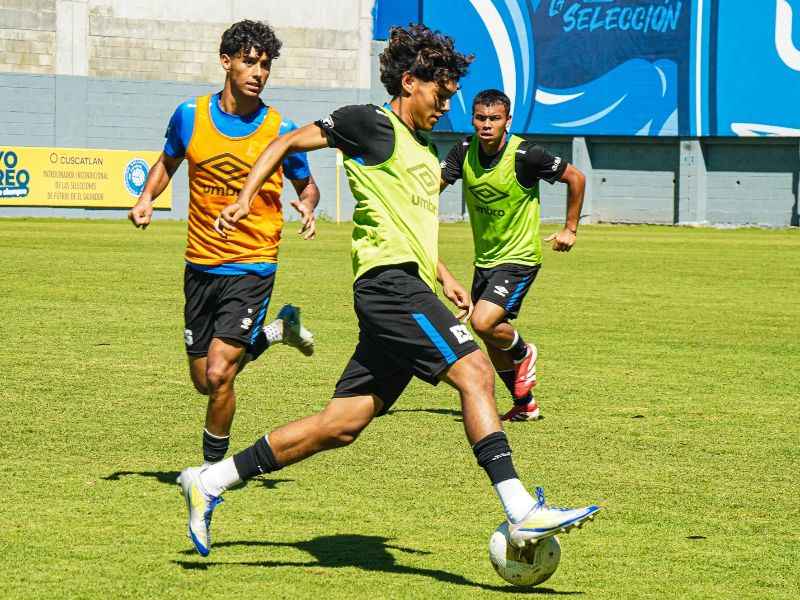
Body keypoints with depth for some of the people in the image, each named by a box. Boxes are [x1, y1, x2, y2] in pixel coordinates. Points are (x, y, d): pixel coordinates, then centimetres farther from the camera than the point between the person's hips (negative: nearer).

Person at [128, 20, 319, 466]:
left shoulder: (281, 130, -7)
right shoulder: (190, 116, -2)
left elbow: (307, 184, 8)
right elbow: (168, 161, 17)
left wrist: (307, 205, -15)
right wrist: (147, 198, -1)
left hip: (252, 267, -4)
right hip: (201, 265, 4)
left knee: (218, 374, -17)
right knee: (203, 381, 12)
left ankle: (214, 466, 6)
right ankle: (275, 332, 38)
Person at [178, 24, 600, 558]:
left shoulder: (424, 152, 25)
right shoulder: (372, 124, -1)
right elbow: (290, 142, 3)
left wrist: (443, 276, 25)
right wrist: (245, 199, -7)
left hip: (406, 291, 9)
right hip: (389, 280, -9)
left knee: (344, 424, 6)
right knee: (475, 371, -20)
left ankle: (211, 481, 12)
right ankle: (522, 513, -27)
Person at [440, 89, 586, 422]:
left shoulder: (526, 155, -19)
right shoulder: (465, 151, -5)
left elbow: (576, 178, -7)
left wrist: (570, 229, -3)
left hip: (519, 258, -6)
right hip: (484, 260, 6)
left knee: (483, 323, -23)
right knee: (493, 341, 14)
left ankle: (523, 353, 9)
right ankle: (525, 404, 34)